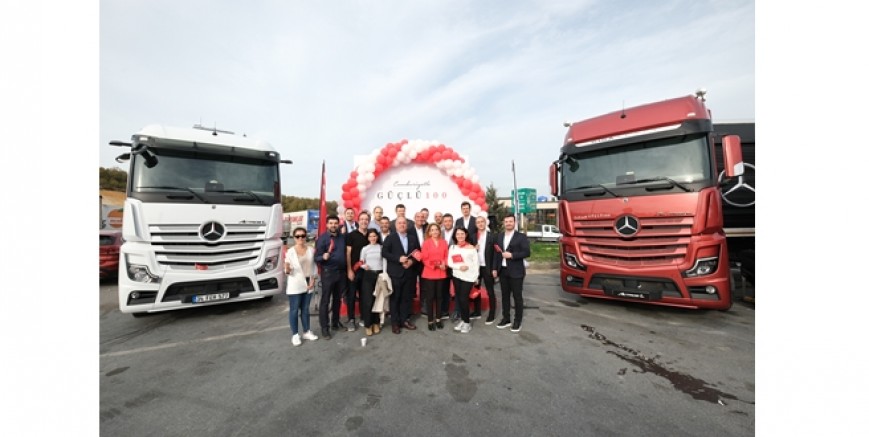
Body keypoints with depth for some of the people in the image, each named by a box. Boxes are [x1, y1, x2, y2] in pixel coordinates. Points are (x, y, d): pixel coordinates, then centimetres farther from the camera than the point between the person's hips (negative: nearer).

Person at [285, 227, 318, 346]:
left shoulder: (311, 250, 1)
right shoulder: (290, 251, -8)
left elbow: (314, 266, 6)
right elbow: (287, 270, -7)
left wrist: (313, 280, -3)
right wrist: (287, 270, -29)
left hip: (308, 284, 3)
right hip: (295, 285, -3)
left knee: (306, 309, 14)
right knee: (294, 310, 4)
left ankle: (306, 332, 26)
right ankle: (295, 335, 17)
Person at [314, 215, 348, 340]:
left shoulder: (342, 237, 7)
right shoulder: (322, 238, -7)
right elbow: (316, 257, -10)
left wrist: (348, 269, 6)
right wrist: (323, 257, -31)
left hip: (342, 272, 5)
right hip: (328, 273, -5)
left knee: (337, 299, 15)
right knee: (325, 300, 2)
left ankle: (336, 322, 28)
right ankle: (325, 327, 11)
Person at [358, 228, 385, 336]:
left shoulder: (381, 248, 4)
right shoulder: (365, 249, 5)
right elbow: (360, 263, 4)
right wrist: (364, 266, -17)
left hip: (380, 274, 1)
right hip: (368, 275, 0)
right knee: (368, 300, -3)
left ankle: (376, 323, 20)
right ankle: (368, 325, 11)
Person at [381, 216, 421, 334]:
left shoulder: (413, 237, 10)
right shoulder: (390, 237, 0)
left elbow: (418, 253, 7)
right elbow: (384, 253, -9)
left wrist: (412, 261, -11)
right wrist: (399, 259, -18)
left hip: (410, 273, 3)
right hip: (395, 273, -3)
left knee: (407, 298, 10)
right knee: (394, 298, 5)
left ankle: (405, 320, 24)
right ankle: (395, 323, 16)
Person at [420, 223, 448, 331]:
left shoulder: (443, 242, 5)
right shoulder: (426, 243, -3)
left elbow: (447, 256, 7)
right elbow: (424, 259, -6)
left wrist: (444, 264, -12)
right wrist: (435, 265, -17)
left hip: (441, 274, 3)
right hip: (429, 274, -3)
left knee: (439, 296, 11)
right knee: (430, 297, 3)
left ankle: (438, 319, 24)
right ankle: (430, 320, 14)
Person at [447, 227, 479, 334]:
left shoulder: (471, 248, -2)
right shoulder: (452, 247, 5)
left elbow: (476, 263, -1)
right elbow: (449, 262, 0)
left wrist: (476, 277, -5)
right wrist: (459, 266, -16)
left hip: (469, 277, -3)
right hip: (456, 276, 4)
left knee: (463, 299, -6)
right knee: (458, 299, 8)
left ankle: (467, 322, 12)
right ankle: (463, 320, 25)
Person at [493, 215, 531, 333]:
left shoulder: (521, 237, -4)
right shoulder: (499, 237, 11)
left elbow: (527, 252, -11)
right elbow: (496, 253, 12)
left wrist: (512, 255, -20)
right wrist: (495, 268, 7)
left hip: (516, 272, -5)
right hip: (503, 271, 5)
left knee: (517, 296, 4)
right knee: (505, 296, 12)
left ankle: (517, 321, 16)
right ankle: (506, 319, 24)